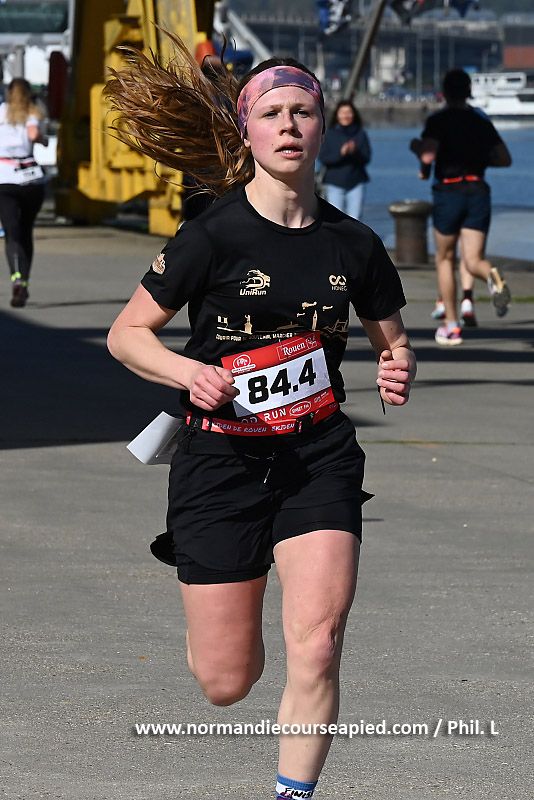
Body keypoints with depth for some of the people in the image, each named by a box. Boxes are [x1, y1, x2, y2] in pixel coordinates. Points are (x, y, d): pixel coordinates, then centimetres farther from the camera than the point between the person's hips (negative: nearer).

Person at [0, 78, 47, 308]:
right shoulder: (32, 113, 9)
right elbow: (33, 133, -9)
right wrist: (42, 139, 10)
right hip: (31, 178, 1)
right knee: (26, 231, 17)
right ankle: (24, 284, 12)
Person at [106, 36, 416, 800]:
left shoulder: (353, 244, 2)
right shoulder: (214, 235, -9)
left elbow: (393, 341, 16)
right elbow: (127, 332, -2)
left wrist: (399, 372, -7)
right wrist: (187, 372, -20)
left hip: (319, 458, 2)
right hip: (221, 457, -2)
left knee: (317, 642, -18)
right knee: (227, 684, 2)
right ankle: (200, 601, 40)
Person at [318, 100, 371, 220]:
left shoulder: (361, 135, 4)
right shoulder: (330, 135, 2)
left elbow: (366, 158, -1)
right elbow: (323, 157, -5)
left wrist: (354, 152, -21)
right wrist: (340, 153, -21)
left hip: (356, 183, 1)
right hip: (335, 183, -1)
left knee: (355, 218, -3)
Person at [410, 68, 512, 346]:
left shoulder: (438, 120, -5)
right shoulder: (482, 122, 11)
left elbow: (428, 156, -19)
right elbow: (505, 159, 12)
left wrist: (415, 146, 3)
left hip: (449, 191, -3)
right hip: (479, 191, 3)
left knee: (444, 259, 14)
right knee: (473, 260, 0)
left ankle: (451, 326, 14)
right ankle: (493, 277, -38)